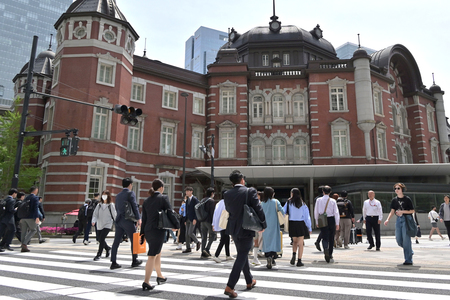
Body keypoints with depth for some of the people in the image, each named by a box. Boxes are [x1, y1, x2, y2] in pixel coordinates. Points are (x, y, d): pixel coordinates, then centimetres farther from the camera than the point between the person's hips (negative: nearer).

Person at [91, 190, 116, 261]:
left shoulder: (111, 205, -3)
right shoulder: (99, 205, 7)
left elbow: (114, 215, 2)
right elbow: (95, 214, 4)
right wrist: (94, 221, -14)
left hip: (107, 225, -5)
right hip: (99, 225, 5)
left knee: (102, 238, -16)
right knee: (100, 240, 12)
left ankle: (98, 255, -5)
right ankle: (108, 248, 40)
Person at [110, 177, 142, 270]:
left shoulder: (118, 195, 14)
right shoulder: (130, 193, -6)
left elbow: (117, 208, 18)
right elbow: (135, 206, -10)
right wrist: (138, 218, -6)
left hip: (119, 220, 7)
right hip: (128, 220, -7)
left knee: (116, 241, 6)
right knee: (134, 240, 7)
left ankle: (113, 262, 7)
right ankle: (135, 260, 15)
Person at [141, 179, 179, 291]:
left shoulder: (146, 201, 11)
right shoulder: (163, 198, -7)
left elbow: (144, 218, 12)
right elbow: (170, 213, -9)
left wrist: (142, 233, 15)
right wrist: (176, 225, 3)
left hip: (148, 230, 7)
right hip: (158, 230, -7)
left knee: (157, 253, 22)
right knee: (152, 255, -3)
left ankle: (159, 276, 37)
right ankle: (146, 282, -4)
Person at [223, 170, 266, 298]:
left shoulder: (227, 194, -2)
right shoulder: (250, 191, -14)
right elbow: (258, 209, -11)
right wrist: (263, 224, 2)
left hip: (233, 229, 6)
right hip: (246, 229, -5)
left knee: (242, 255, 21)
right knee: (241, 257, 2)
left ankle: (250, 281, 37)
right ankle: (229, 287, -3)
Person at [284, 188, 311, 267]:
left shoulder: (289, 202, -2)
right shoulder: (303, 204, 0)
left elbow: (283, 212, -6)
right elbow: (307, 217, 1)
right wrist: (309, 228, 7)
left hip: (292, 224, 1)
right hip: (301, 224, -1)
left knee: (295, 241, 20)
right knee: (300, 243, 7)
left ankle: (294, 255, -1)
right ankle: (299, 261, 6)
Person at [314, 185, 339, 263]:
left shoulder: (318, 200, -1)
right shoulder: (333, 201, -4)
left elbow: (316, 212, 2)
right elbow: (336, 212, -5)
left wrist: (317, 222, 12)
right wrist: (337, 223, 0)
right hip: (331, 219, 0)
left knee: (324, 237, 2)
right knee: (331, 238, 14)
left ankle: (326, 248, -28)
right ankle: (330, 254, 25)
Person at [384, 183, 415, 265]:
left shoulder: (407, 199, -5)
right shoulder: (394, 200, 9)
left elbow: (412, 211, -4)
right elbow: (392, 211, 7)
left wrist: (402, 211, -17)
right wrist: (387, 219, -6)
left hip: (407, 219, -5)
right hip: (398, 220, 5)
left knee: (406, 239, -6)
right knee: (399, 240, 6)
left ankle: (408, 260, 4)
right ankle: (409, 251, 33)